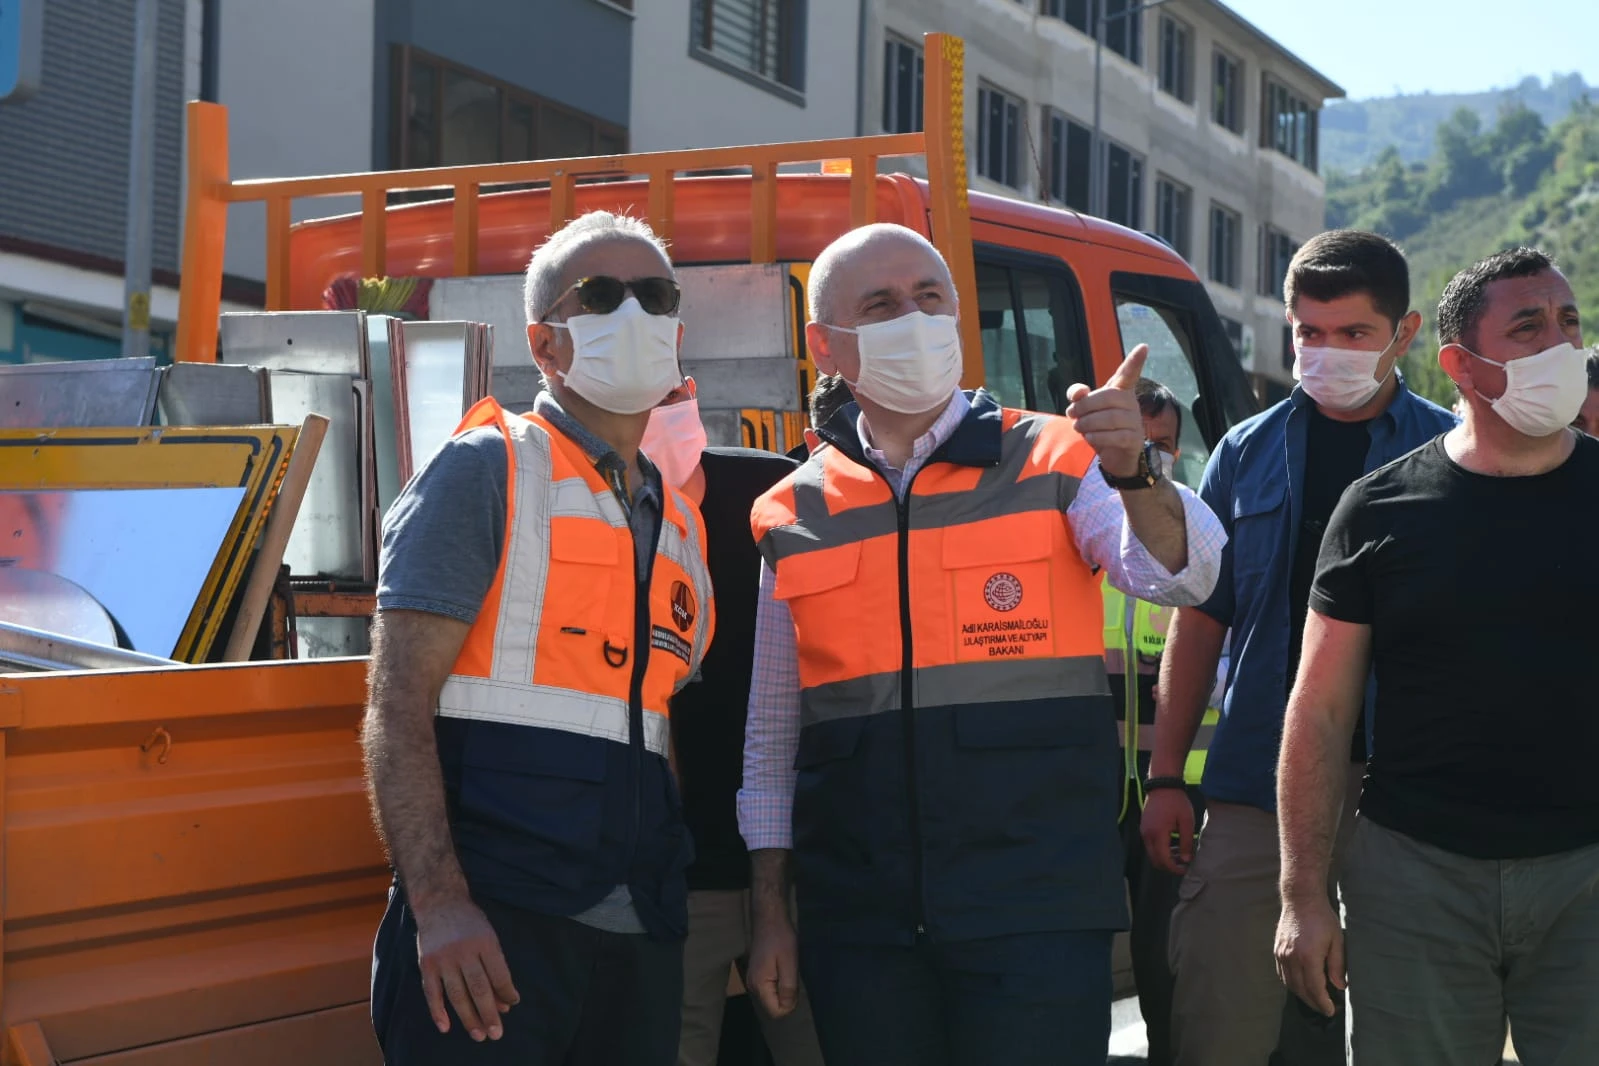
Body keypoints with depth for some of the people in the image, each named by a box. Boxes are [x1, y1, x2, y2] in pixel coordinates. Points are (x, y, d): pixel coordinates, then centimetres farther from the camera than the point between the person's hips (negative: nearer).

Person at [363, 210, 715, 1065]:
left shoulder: (680, 524, 19)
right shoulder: (486, 469, 0)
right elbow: (398, 702, -9)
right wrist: (438, 902, -20)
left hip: (639, 932, 6)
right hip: (493, 925, -6)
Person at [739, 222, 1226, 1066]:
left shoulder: (1052, 460, 2)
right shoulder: (793, 516, 8)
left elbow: (1181, 576, -13)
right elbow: (769, 736, 11)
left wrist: (1133, 472, -32)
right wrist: (769, 914, 8)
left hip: (1037, 911, -2)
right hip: (861, 924, 2)